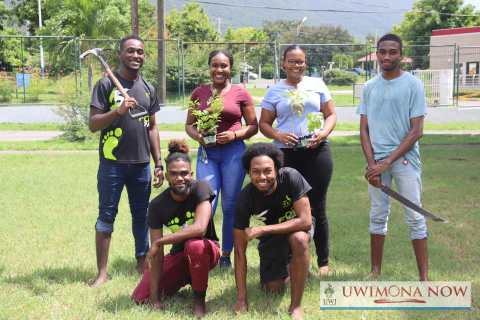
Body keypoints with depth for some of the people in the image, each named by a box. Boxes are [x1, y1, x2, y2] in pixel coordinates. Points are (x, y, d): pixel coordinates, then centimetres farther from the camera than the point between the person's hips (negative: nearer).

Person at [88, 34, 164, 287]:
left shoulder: (148, 89, 13)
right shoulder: (106, 85, -2)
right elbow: (93, 124, -7)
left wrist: (158, 163, 13)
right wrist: (119, 110, -24)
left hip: (141, 163, 4)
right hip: (112, 162, -4)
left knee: (141, 215, 10)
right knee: (106, 216, 0)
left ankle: (142, 264, 22)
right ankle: (102, 272, 5)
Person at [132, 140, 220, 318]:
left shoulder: (200, 187, -23)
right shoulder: (157, 205, -15)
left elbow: (199, 229, -35)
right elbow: (157, 254, -16)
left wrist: (159, 242, -29)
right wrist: (154, 299, -20)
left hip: (207, 251, -4)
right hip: (179, 255, 4)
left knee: (194, 245, -39)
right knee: (141, 297, -7)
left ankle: (199, 299, -14)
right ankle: (185, 278, 19)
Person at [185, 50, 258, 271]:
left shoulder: (241, 94, 3)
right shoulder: (199, 93, 9)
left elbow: (254, 126, 6)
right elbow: (189, 125, 14)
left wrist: (234, 135, -12)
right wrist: (199, 136, -8)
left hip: (234, 151, -1)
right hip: (207, 152, 1)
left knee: (230, 206, 3)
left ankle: (226, 256, 16)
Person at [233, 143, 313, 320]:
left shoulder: (291, 177, -32)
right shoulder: (245, 199, -26)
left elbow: (305, 221, -33)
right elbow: (239, 251, -22)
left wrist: (262, 229, -39)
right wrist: (242, 299, -23)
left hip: (297, 224, -2)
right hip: (270, 233, 3)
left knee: (299, 238, -37)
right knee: (273, 288, -6)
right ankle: (287, 269, 31)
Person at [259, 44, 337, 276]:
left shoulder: (317, 85, 11)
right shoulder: (274, 91, 10)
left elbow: (331, 114, 12)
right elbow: (264, 123, 10)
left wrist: (323, 133, -7)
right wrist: (278, 135, -10)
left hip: (316, 152, 0)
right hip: (286, 154, 0)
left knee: (317, 208, 2)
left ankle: (323, 262, 14)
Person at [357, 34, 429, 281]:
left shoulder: (413, 84, -3)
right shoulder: (369, 87, 8)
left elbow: (416, 131, -8)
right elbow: (364, 130, 7)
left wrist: (387, 162, -13)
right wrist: (373, 164, -6)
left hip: (405, 159, -3)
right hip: (377, 160, 4)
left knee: (415, 217, -1)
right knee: (377, 215, 10)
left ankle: (424, 277, 4)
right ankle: (376, 271, 20)